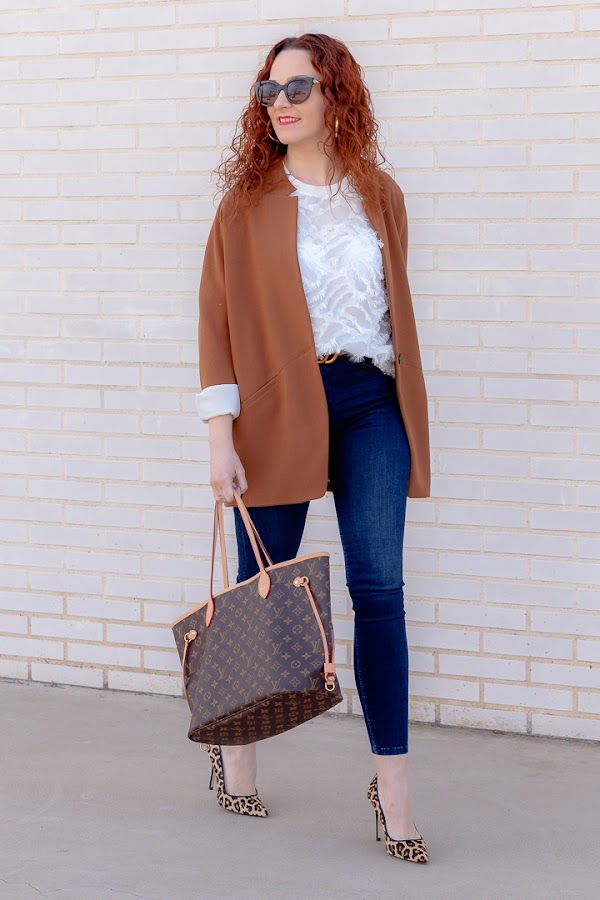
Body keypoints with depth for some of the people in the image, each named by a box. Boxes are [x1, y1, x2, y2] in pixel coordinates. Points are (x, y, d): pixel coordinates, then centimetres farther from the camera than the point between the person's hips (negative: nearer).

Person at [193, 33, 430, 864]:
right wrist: (221, 437, -11)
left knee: (378, 588, -5)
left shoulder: (380, 197, 9)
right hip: (279, 409, -2)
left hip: (371, 403, 2)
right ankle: (234, 744, 30)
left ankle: (392, 781, 1)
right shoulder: (247, 203, 1)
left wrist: (406, 411, 13)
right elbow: (218, 321, -3)